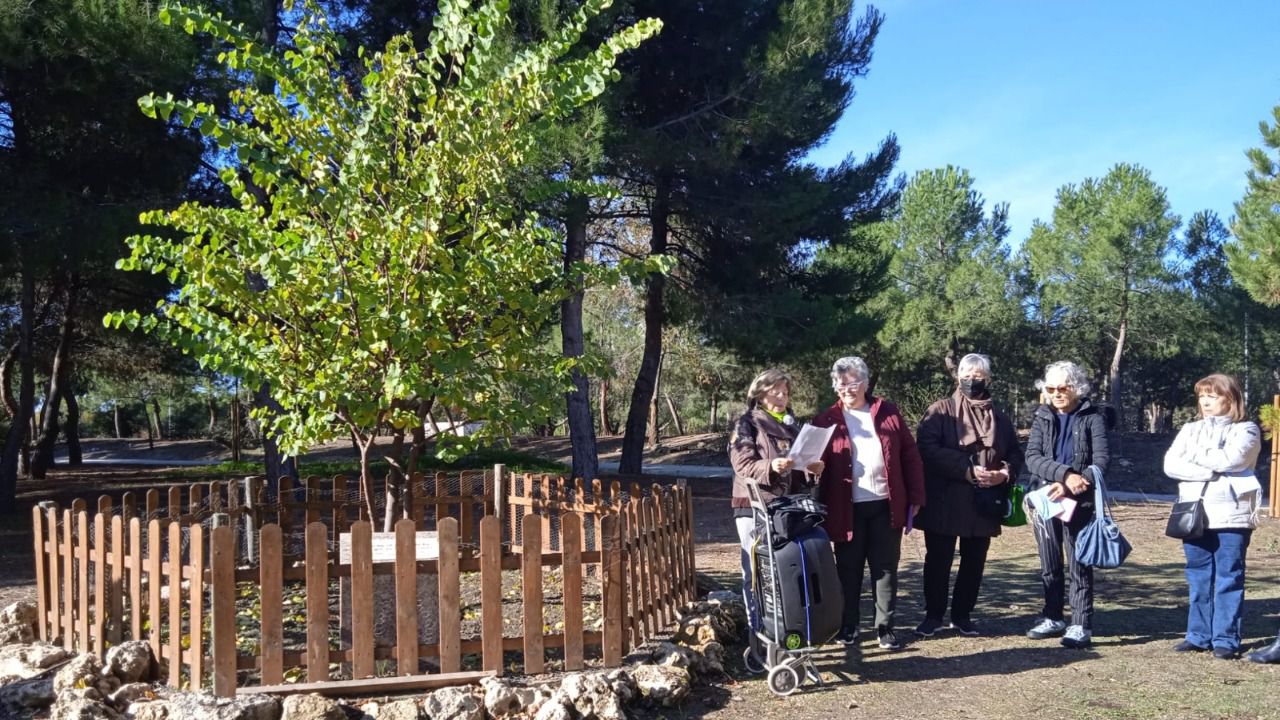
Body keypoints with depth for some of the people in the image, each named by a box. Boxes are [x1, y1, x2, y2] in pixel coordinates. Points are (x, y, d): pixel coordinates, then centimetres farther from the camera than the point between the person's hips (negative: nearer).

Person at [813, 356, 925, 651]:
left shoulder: (888, 412, 6)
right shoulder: (827, 420, 3)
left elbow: (909, 454, 5)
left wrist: (915, 496, 1)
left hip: (886, 505, 1)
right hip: (847, 508, -1)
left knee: (885, 568, 8)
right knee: (848, 570, 9)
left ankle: (885, 627, 19)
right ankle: (848, 626, 21)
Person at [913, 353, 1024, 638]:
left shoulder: (999, 418, 12)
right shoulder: (941, 410, -2)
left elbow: (1015, 454, 15)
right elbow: (927, 447, -14)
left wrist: (1005, 473, -8)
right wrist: (966, 470, -20)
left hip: (983, 503, 4)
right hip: (944, 502, -4)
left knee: (974, 561, 11)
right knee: (938, 560, 4)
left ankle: (962, 614, 25)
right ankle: (933, 615, 17)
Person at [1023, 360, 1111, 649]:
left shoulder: (1093, 418, -1)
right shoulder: (1042, 418, 8)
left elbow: (1101, 462, -11)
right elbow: (1032, 457, -5)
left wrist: (1067, 486, -23)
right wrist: (1066, 474, -21)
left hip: (1079, 503, -4)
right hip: (1044, 500, 4)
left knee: (1079, 565, -2)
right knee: (1049, 565, 13)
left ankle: (1081, 625, 4)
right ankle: (1053, 618, 25)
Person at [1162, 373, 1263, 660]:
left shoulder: (1245, 430, 2)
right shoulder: (1190, 430, 14)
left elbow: (1230, 459, -17)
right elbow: (1170, 464, 0)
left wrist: (1194, 456, -4)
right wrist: (1210, 472, -12)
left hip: (1232, 516, -4)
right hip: (1194, 515, 4)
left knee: (1229, 578, 0)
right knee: (1198, 578, 9)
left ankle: (1226, 639, 5)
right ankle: (1199, 635, 16)